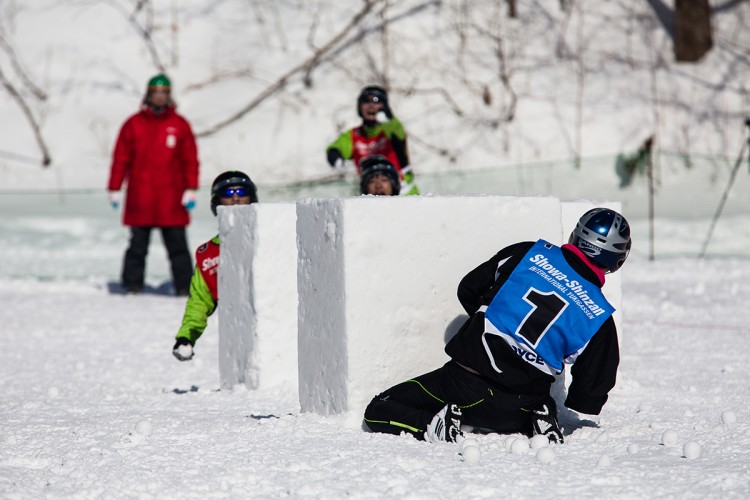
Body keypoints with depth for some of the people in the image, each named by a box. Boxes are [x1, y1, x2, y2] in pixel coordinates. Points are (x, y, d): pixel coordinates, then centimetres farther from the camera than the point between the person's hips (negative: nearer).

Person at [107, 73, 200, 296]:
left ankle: (184, 288, 4)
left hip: (171, 200, 0)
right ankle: (132, 286, 10)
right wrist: (114, 190, 2)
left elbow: (190, 159, 6)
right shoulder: (133, 124, 5)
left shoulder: (180, 125, 6)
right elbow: (121, 158, 5)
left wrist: (190, 190, -1)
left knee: (177, 246, 1)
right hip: (140, 200, 0)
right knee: (137, 247, 4)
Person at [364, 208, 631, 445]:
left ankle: (435, 426, -15)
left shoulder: (527, 254, -3)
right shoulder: (599, 318, -3)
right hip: (518, 410, 1)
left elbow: (468, 290, 10)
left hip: (463, 383, -1)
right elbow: (590, 396, 1)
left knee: (378, 412, 11)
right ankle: (539, 423, 4)